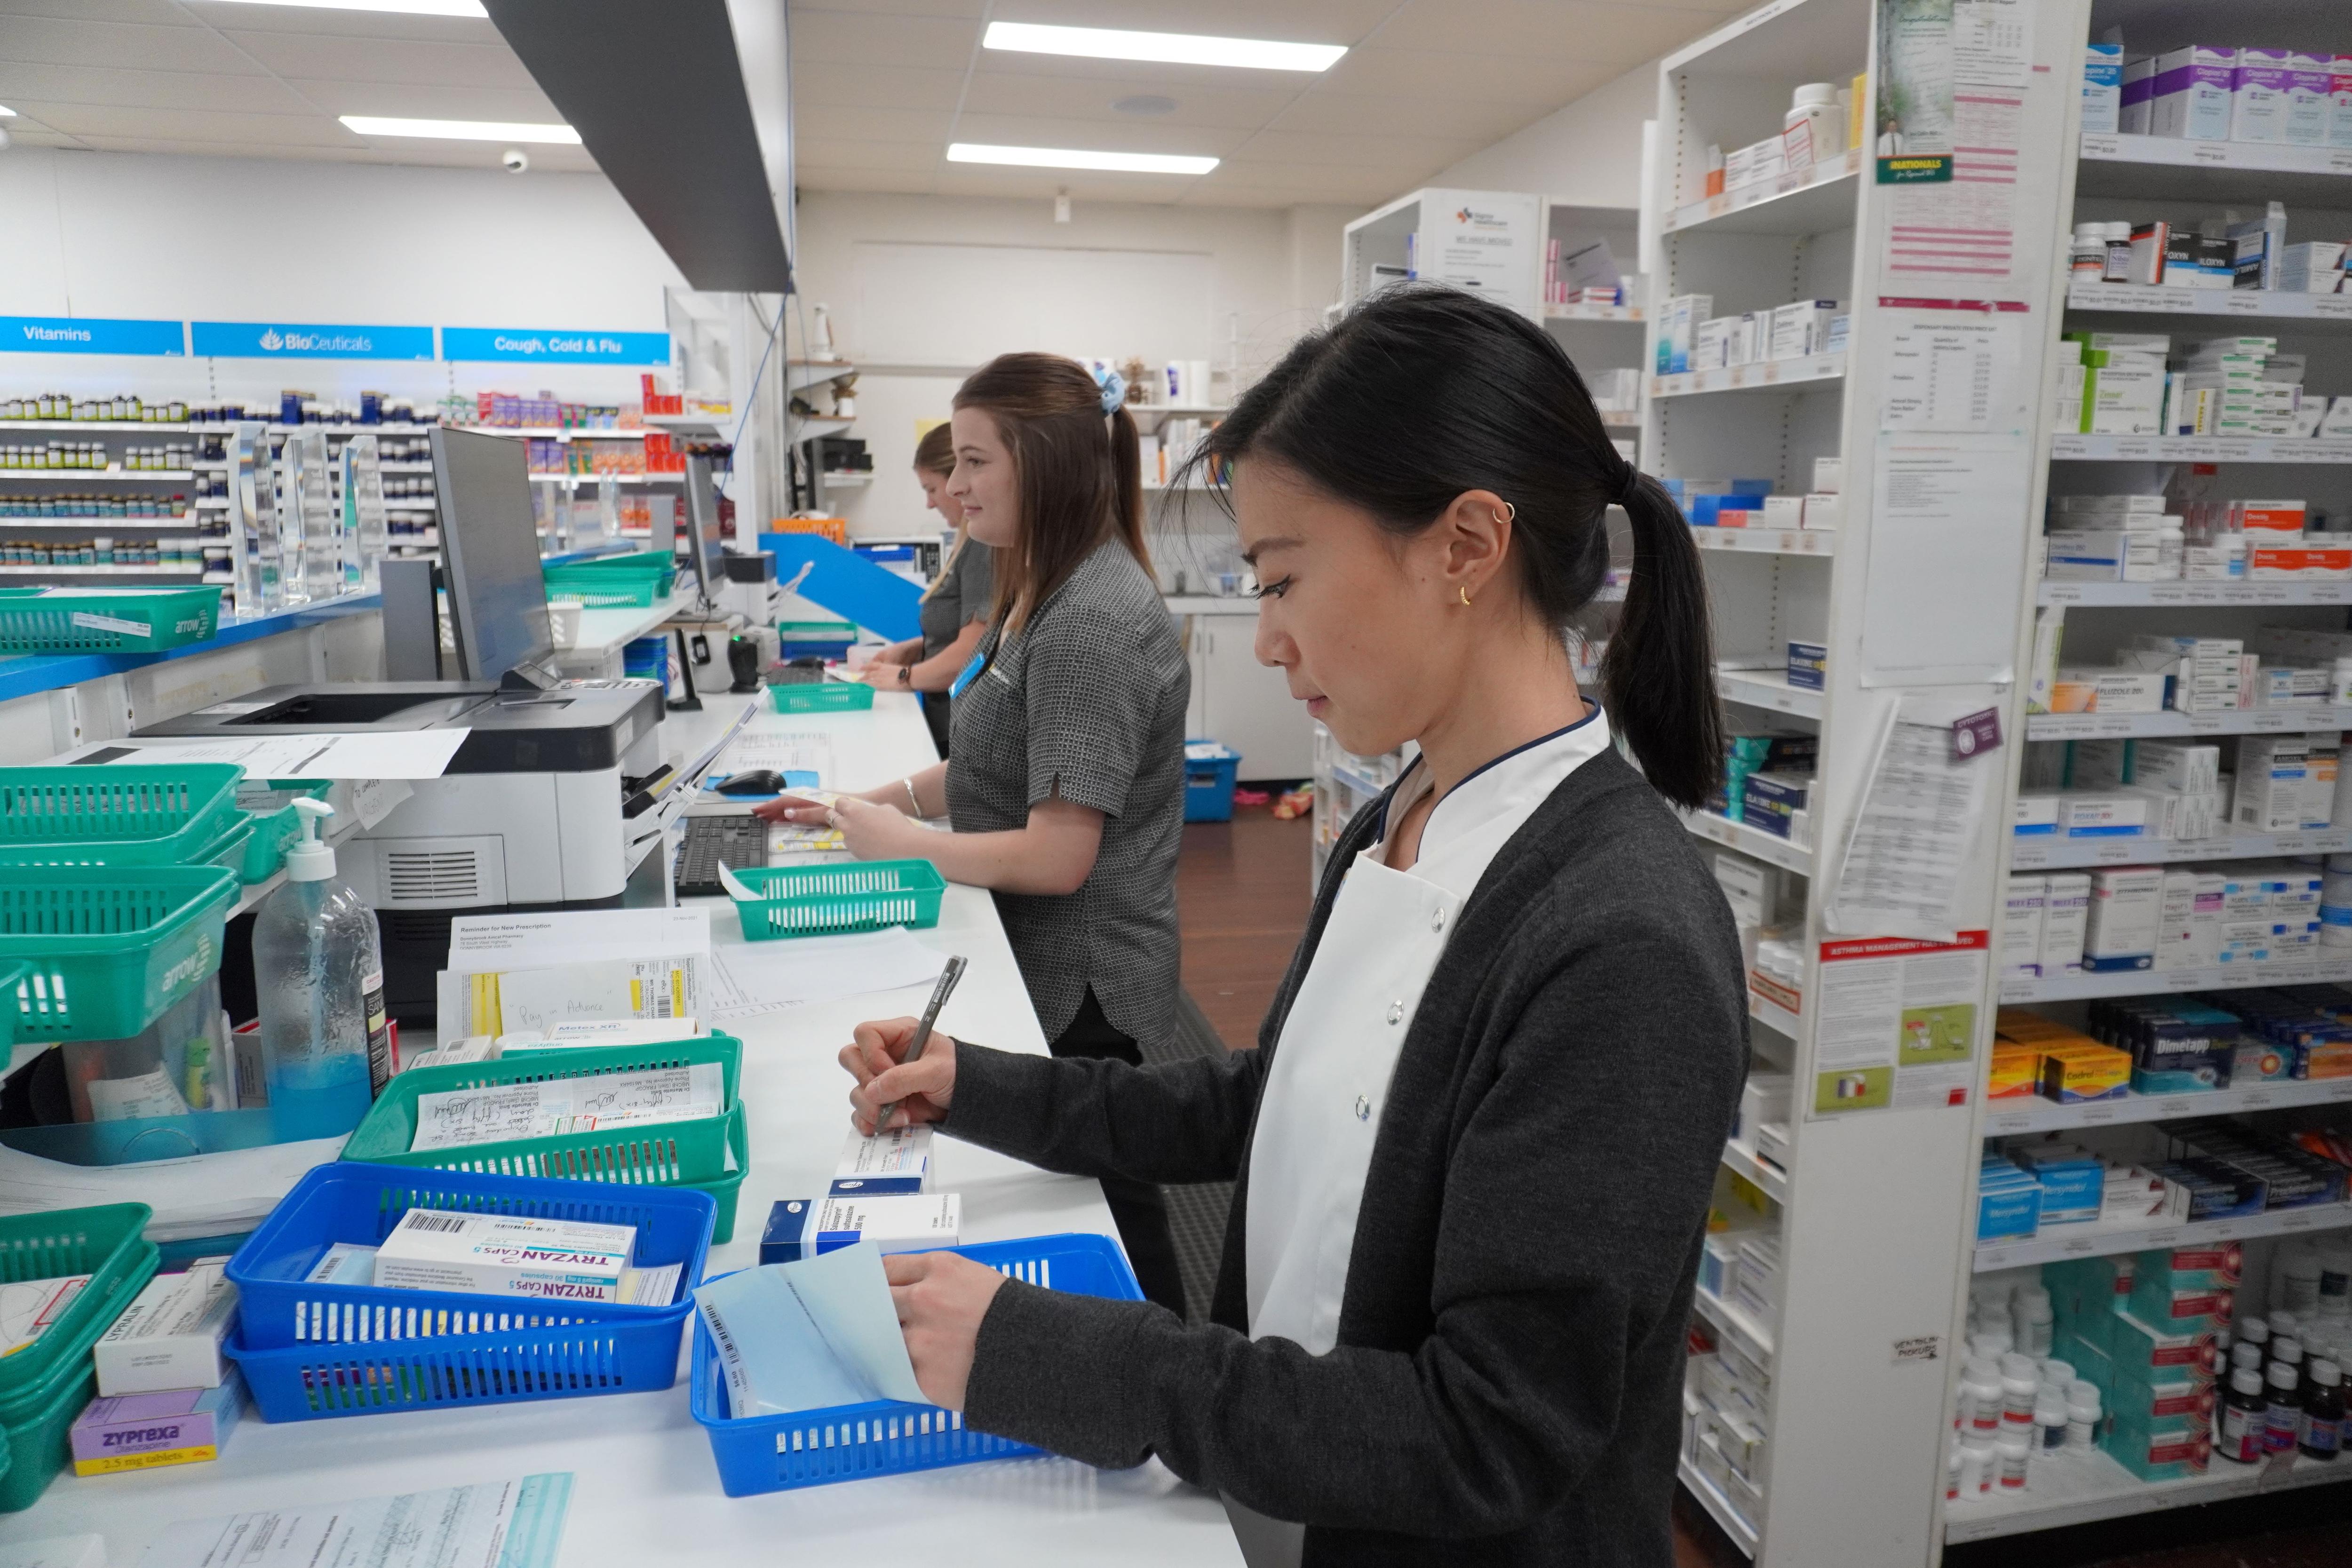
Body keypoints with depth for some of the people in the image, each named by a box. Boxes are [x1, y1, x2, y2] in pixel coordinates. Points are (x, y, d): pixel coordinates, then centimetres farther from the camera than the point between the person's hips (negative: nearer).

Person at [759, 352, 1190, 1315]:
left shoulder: (1093, 623, -24)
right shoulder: (1044, 592, 8)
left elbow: (1056, 857, -25)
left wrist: (903, 841, -14)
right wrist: (868, 801, 6)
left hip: (1077, 985, -10)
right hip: (1033, 959, 10)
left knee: (1105, 1208, 9)